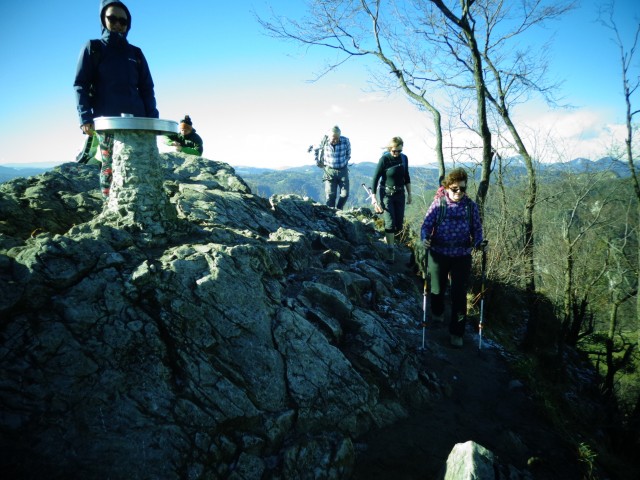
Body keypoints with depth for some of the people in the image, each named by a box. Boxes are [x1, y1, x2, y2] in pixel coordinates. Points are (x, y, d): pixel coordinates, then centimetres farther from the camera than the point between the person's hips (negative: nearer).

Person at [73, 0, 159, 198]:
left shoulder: (135, 53, 21)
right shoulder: (93, 48, 13)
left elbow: (147, 89, 17)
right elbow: (80, 85, 5)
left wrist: (152, 118, 1)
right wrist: (85, 118, -11)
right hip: (107, 121, -3)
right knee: (110, 166, -8)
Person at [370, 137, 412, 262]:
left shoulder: (404, 158, 0)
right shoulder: (384, 159, -14)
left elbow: (406, 177, 12)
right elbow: (375, 178, -11)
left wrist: (409, 194, 12)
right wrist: (374, 198, -14)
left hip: (400, 194, 5)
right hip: (387, 194, -5)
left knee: (399, 224, 5)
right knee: (390, 223, -10)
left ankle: (387, 239, 33)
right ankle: (390, 251, 0)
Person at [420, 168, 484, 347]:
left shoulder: (471, 206, -1)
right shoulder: (438, 203, -6)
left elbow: (477, 228, 5)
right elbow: (427, 225, -7)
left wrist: (478, 242, -15)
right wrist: (425, 239, -27)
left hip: (462, 256, 0)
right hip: (438, 254, 0)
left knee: (459, 294, 0)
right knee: (438, 288, 18)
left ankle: (457, 333, 13)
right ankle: (437, 313, 49)